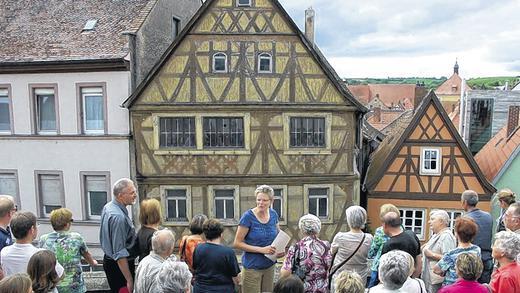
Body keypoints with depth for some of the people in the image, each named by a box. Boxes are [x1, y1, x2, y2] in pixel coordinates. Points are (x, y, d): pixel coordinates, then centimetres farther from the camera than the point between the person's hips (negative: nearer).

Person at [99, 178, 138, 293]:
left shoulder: (108, 207, 1)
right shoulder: (119, 217, -29)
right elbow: (120, 254, -29)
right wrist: (129, 280, -25)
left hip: (109, 260, 10)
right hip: (119, 265, -10)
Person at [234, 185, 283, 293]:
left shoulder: (273, 214, -1)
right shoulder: (248, 216, -16)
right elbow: (237, 243, -15)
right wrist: (261, 249, -21)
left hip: (270, 266, 5)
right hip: (252, 267, -5)